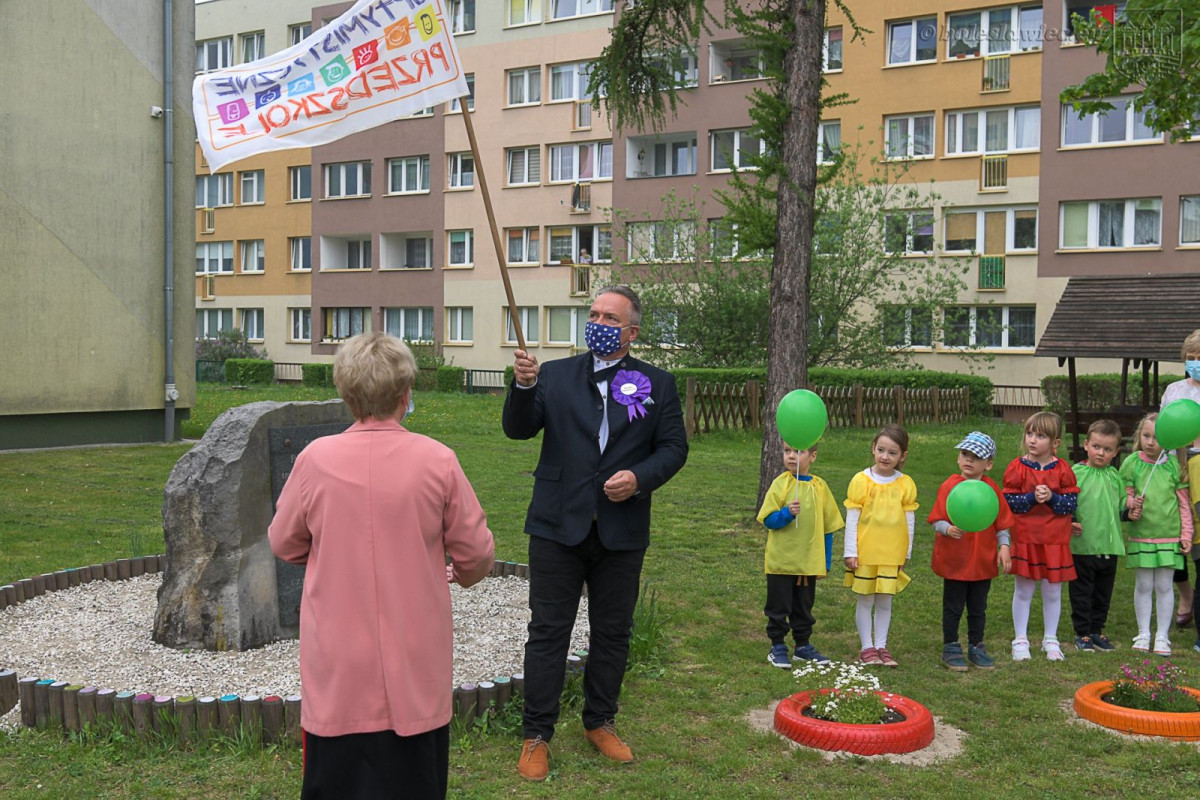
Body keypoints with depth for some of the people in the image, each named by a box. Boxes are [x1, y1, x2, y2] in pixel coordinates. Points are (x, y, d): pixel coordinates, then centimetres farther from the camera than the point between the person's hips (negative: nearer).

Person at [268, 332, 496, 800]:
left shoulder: (316, 459, -10)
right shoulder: (437, 461, -12)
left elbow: (284, 546, 5)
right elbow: (476, 555, -3)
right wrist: (460, 573, 20)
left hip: (336, 672, 1)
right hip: (416, 673, 0)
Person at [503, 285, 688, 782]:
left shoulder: (657, 384, 7)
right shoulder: (555, 375, 6)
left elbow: (674, 447, 3)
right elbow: (518, 429, -5)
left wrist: (640, 477, -15)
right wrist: (523, 387, -24)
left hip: (622, 532, 1)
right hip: (559, 526, -1)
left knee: (612, 632, 13)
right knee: (548, 631, 3)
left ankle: (600, 723, 31)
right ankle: (537, 735, 14)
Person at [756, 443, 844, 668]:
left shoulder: (820, 486, 0)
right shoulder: (781, 484, -8)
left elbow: (828, 527, 7)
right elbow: (768, 520, -9)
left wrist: (825, 563, 7)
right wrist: (787, 513, -28)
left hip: (809, 562, 3)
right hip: (781, 561, -3)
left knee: (804, 607, 15)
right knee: (779, 607, 6)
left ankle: (803, 645, 28)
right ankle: (777, 648, 17)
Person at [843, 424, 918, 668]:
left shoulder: (906, 484, -1)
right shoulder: (861, 480, -7)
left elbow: (909, 520, 6)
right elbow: (852, 518, -5)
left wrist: (907, 553, 8)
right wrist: (850, 552, -6)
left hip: (892, 554, 2)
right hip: (864, 553, -2)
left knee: (885, 601, 9)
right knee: (865, 601, 7)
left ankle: (881, 646, 21)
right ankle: (867, 648, 17)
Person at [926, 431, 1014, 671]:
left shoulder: (991, 488, 0)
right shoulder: (949, 486, -10)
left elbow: (1002, 521, 7)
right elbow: (937, 520, -11)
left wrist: (1004, 546, -2)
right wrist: (948, 529, -30)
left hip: (983, 560, 3)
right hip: (954, 559, -3)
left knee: (978, 608, 15)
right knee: (953, 607, 8)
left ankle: (976, 647, 29)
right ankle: (951, 648, 20)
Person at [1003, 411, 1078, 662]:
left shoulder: (1063, 470, -1)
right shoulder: (1017, 468, -5)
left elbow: (1071, 504, -4)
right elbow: (1009, 502, -8)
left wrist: (1051, 497, -20)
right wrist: (1032, 497, -21)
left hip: (1055, 540, 1)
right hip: (1024, 538, -1)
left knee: (1053, 592, 10)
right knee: (1023, 591, 7)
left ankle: (1051, 640, 25)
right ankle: (1020, 640, 19)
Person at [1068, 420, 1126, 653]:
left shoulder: (1115, 476, 8)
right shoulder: (1075, 472, -6)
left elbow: (1121, 507, 14)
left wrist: (1130, 511, -6)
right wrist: (1069, 523, -18)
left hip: (1110, 545, 4)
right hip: (1082, 545, -4)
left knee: (1103, 592, 14)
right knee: (1081, 592, 4)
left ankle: (1096, 630, 27)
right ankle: (1082, 633, 14)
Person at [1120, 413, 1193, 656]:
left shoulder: (1174, 465, -2)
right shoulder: (1131, 463, -3)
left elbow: (1184, 503, 3)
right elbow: (1125, 496, 5)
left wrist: (1186, 534, 1)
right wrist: (1132, 507, -16)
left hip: (1169, 536, 0)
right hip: (1140, 535, 0)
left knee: (1164, 586, 6)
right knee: (1143, 586, 7)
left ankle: (1162, 636, 17)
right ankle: (1143, 634, 19)